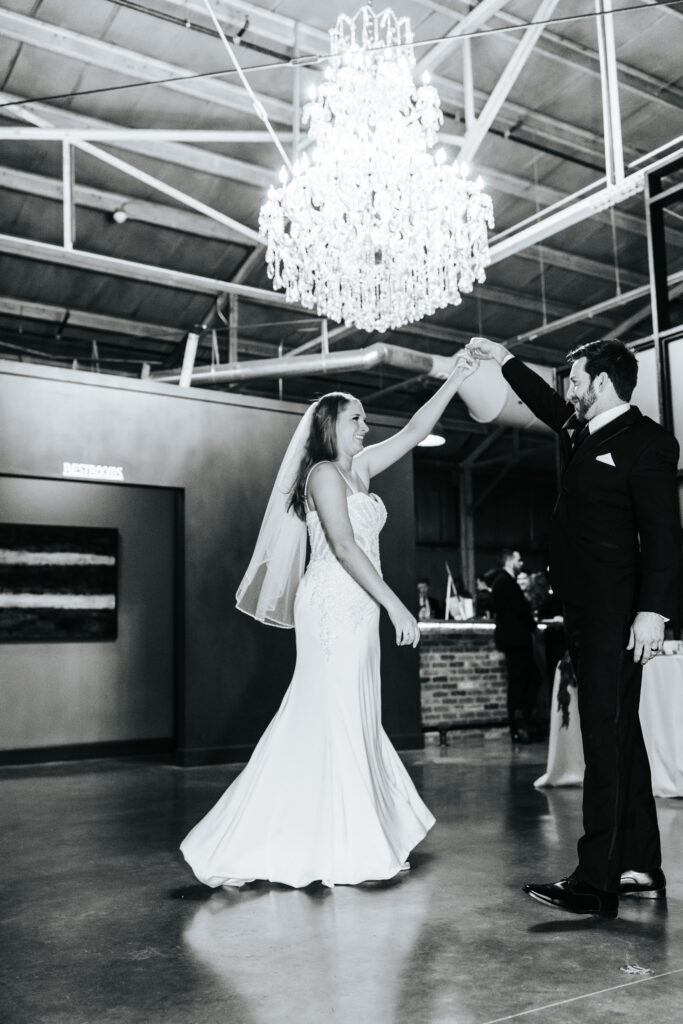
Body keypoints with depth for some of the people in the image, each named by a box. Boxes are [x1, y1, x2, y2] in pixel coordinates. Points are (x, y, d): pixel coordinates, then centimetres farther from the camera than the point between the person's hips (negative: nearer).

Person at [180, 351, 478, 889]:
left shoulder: (356, 469, 17)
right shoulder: (325, 473, -8)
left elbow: (414, 431, 21)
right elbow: (344, 547, -18)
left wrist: (456, 378, 18)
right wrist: (396, 605, -20)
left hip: (355, 609, 9)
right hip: (335, 605, -9)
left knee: (351, 722, 11)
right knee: (335, 722, -6)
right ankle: (340, 851, 1)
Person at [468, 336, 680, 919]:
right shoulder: (580, 431, 15)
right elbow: (547, 403, 37)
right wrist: (504, 360, 42)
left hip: (617, 613, -9)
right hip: (584, 609, 9)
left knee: (606, 738, -10)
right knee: (619, 735, 12)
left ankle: (597, 884, -6)